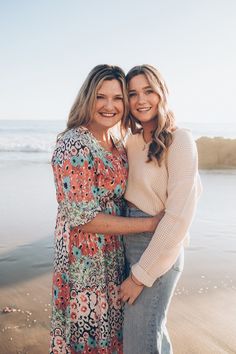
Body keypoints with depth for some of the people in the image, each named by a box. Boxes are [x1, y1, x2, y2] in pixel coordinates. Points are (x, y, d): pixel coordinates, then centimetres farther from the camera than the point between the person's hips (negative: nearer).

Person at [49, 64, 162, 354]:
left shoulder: (117, 145, 4)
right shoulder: (74, 146, -21)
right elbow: (84, 218, -22)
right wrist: (150, 223, -18)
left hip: (114, 255, 8)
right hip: (85, 259, -7)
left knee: (110, 330, 22)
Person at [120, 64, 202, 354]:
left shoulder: (179, 140, -15)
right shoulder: (133, 141, 7)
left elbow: (179, 216, -20)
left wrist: (141, 274, -17)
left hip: (159, 250, -7)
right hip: (128, 241, 7)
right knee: (153, 330, 23)